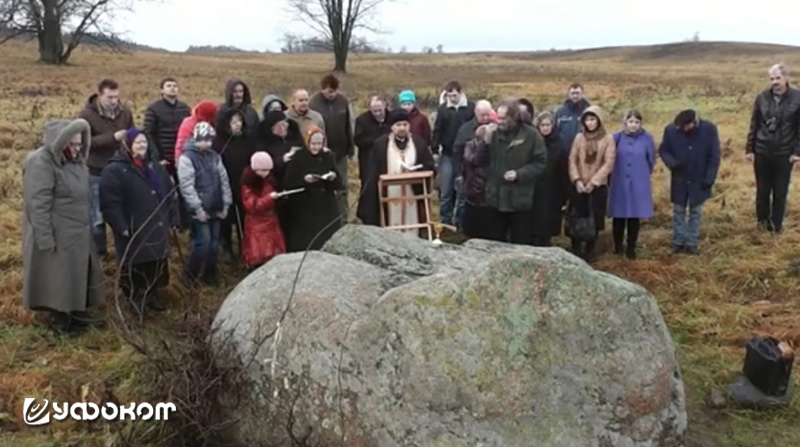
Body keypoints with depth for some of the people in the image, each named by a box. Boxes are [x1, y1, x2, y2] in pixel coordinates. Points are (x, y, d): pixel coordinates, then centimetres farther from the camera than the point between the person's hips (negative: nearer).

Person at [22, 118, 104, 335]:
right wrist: (45, 237, -22)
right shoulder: (41, 164, -21)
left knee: (80, 273, 17)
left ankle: (78, 311, 31)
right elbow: (38, 204, -22)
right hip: (57, 235, -9)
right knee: (58, 276, 4)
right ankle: (59, 318, 19)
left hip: (79, 232, 9)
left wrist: (89, 223, 20)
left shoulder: (74, 159, 7)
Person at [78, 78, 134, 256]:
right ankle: (99, 253, 22)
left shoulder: (125, 112, 1)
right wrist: (112, 138, -27)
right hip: (97, 173, -3)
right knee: (97, 216, 8)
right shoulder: (86, 115, -12)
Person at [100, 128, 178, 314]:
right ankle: (135, 298, 21)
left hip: (158, 229, 7)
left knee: (157, 265, 15)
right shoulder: (115, 170, -11)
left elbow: (170, 194, 17)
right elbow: (110, 203, -16)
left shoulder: (155, 167, 12)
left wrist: (173, 219, 11)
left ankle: (152, 294, 34)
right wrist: (122, 227, -19)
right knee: (135, 268, 3)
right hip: (133, 232, -7)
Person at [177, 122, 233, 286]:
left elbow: (224, 181, 11)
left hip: (215, 209, 6)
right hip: (200, 211, -6)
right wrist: (198, 208, -17)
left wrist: (226, 205, 5)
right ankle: (190, 274, 11)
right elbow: (187, 186, -16)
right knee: (203, 242, -8)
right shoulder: (187, 158, -11)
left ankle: (210, 275, 24)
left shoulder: (215, 157, 9)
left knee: (214, 243, 10)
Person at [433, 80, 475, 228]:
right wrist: (435, 147, -8)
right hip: (447, 155, 1)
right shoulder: (443, 108, 4)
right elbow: (437, 130, 4)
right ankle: (445, 222, 14)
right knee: (445, 191, 4)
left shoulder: (471, 108, -2)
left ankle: (460, 221, 19)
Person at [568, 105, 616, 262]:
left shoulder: (607, 139, -2)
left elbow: (609, 164, -7)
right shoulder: (579, 138, 5)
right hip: (579, 186, 2)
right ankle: (576, 251, 14)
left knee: (594, 220, 4)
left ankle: (589, 252, 18)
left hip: (598, 186, -1)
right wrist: (577, 180, -11)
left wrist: (593, 182, -13)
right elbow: (572, 160, 3)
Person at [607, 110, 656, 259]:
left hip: (639, 184, 0)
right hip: (619, 184, 0)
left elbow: (651, 160, 6)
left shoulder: (647, 138, -7)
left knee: (635, 217, 5)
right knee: (618, 216, 7)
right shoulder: (617, 137, -6)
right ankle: (618, 245, 26)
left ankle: (631, 248, 18)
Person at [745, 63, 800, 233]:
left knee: (780, 192, 8)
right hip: (762, 152, 2)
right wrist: (750, 149, 1)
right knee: (762, 190, 12)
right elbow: (754, 125, 3)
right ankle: (763, 221, 29)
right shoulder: (762, 97, -2)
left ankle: (776, 224, 21)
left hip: (784, 154, -1)